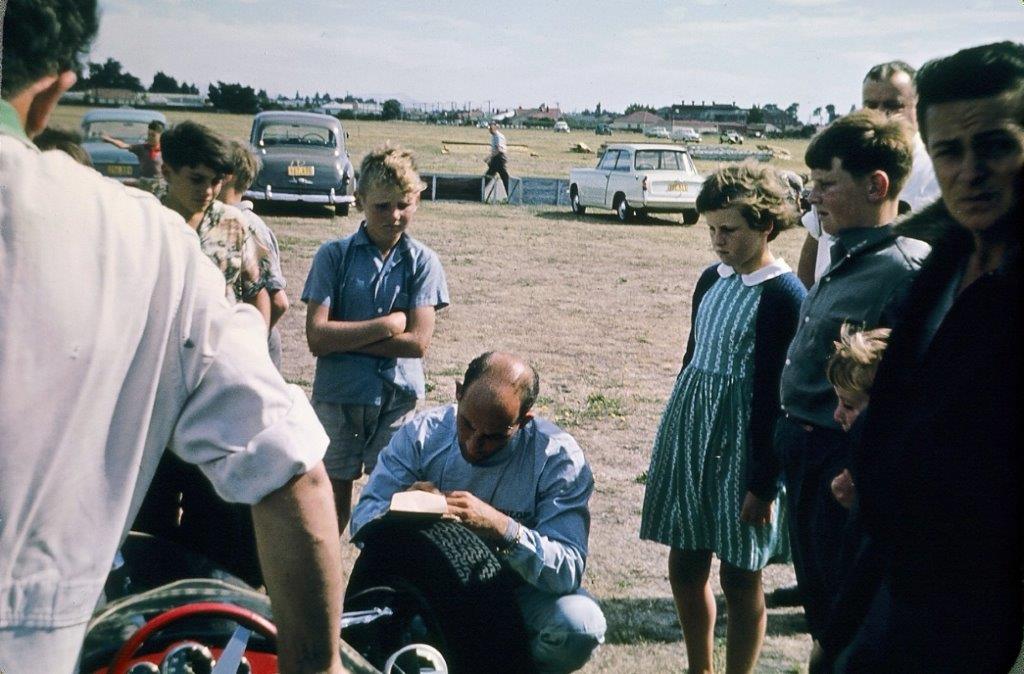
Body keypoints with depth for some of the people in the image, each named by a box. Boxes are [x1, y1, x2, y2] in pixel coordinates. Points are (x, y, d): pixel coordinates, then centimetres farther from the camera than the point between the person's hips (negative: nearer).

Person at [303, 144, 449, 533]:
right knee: (333, 498, 12)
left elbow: (417, 341, -13)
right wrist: (387, 325, -15)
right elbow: (316, 336, -14)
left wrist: (343, 337, -13)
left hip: (396, 399, 0)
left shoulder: (422, 261, -5)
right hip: (337, 397, 0)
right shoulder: (334, 256, -6)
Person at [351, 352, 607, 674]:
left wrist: (501, 527, -42)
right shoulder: (423, 434, -11)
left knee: (581, 625, -30)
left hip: (519, 593, -1)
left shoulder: (559, 457, -17)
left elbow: (568, 571, -25)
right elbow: (362, 521, -9)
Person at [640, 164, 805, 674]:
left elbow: (779, 396, -15)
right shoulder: (713, 280, 7)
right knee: (684, 564, 14)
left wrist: (764, 484, -15)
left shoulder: (784, 296, -14)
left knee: (739, 576, 5)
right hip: (689, 438, 7)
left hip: (741, 447, -7)